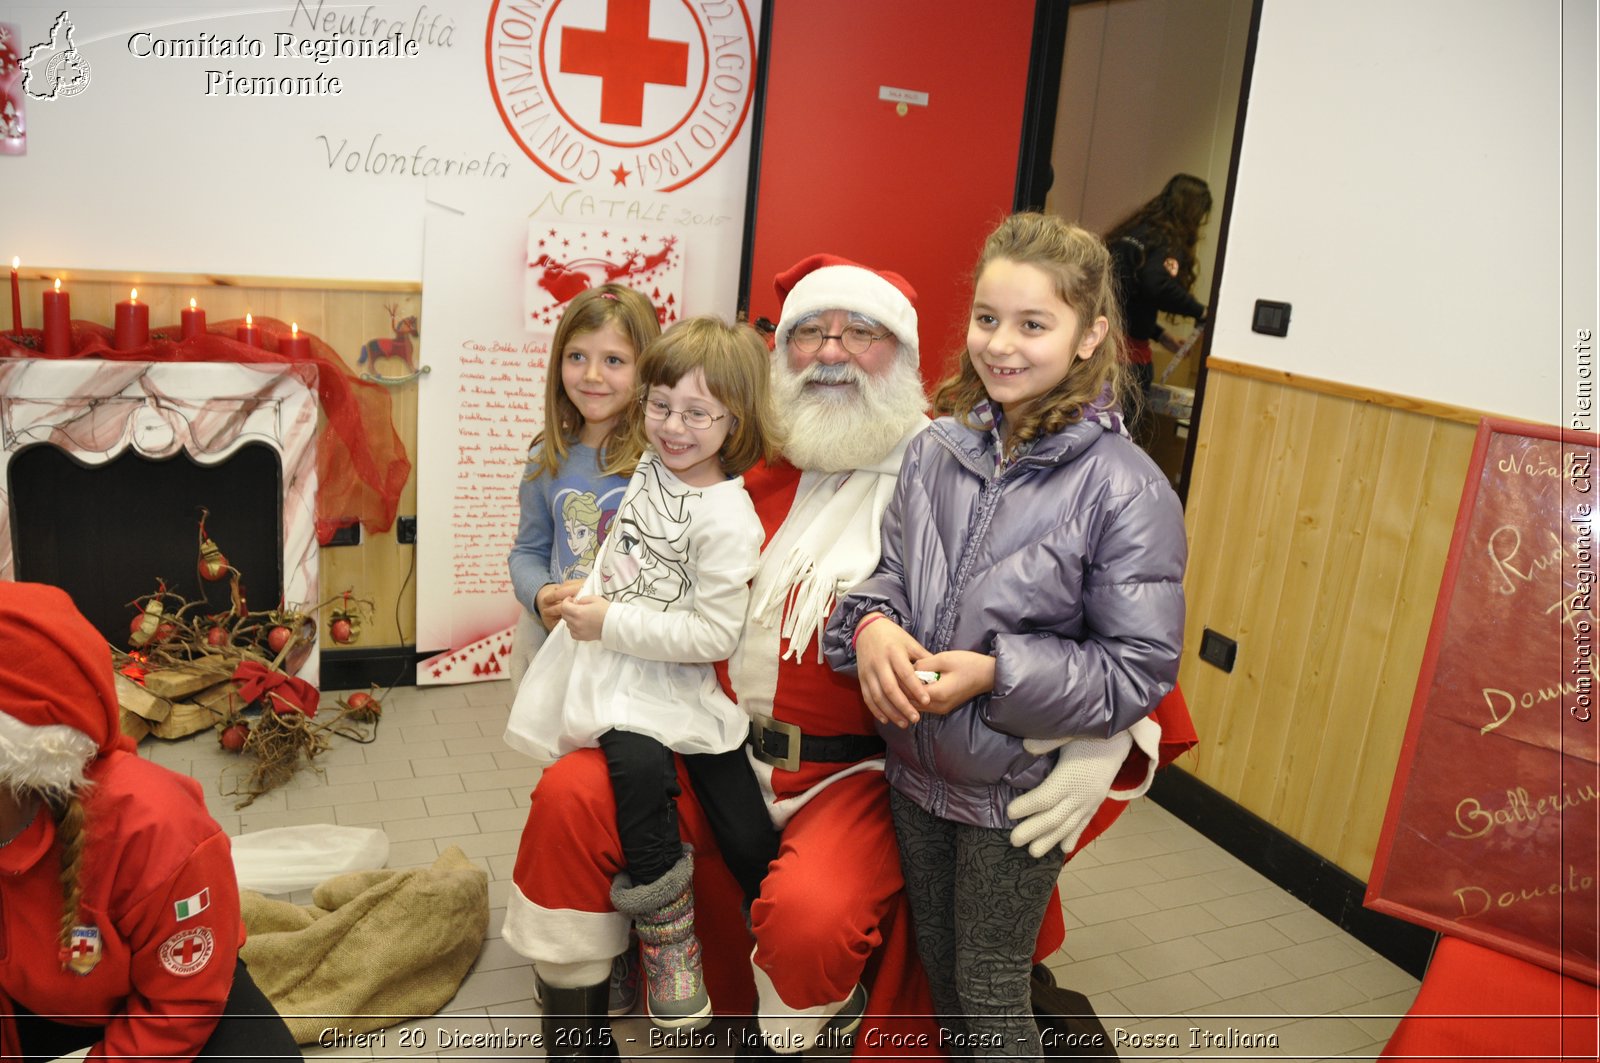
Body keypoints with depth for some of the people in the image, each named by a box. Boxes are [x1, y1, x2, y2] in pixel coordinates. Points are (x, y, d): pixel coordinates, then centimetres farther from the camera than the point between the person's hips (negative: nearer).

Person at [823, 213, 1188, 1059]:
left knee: (990, 989, 14)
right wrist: (869, 624, -17)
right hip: (917, 768, 5)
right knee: (937, 965, 25)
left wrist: (997, 674, -26)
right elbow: (888, 573, 6)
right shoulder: (937, 450, -5)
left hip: (1018, 788, -5)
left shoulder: (1126, 490, -19)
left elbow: (1140, 670, -17)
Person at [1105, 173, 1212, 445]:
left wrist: (1158, 334, 20)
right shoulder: (1167, 243, -8)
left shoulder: (1131, 232, 16)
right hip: (1128, 352, -8)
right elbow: (1157, 285, -26)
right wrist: (1200, 311, -11)